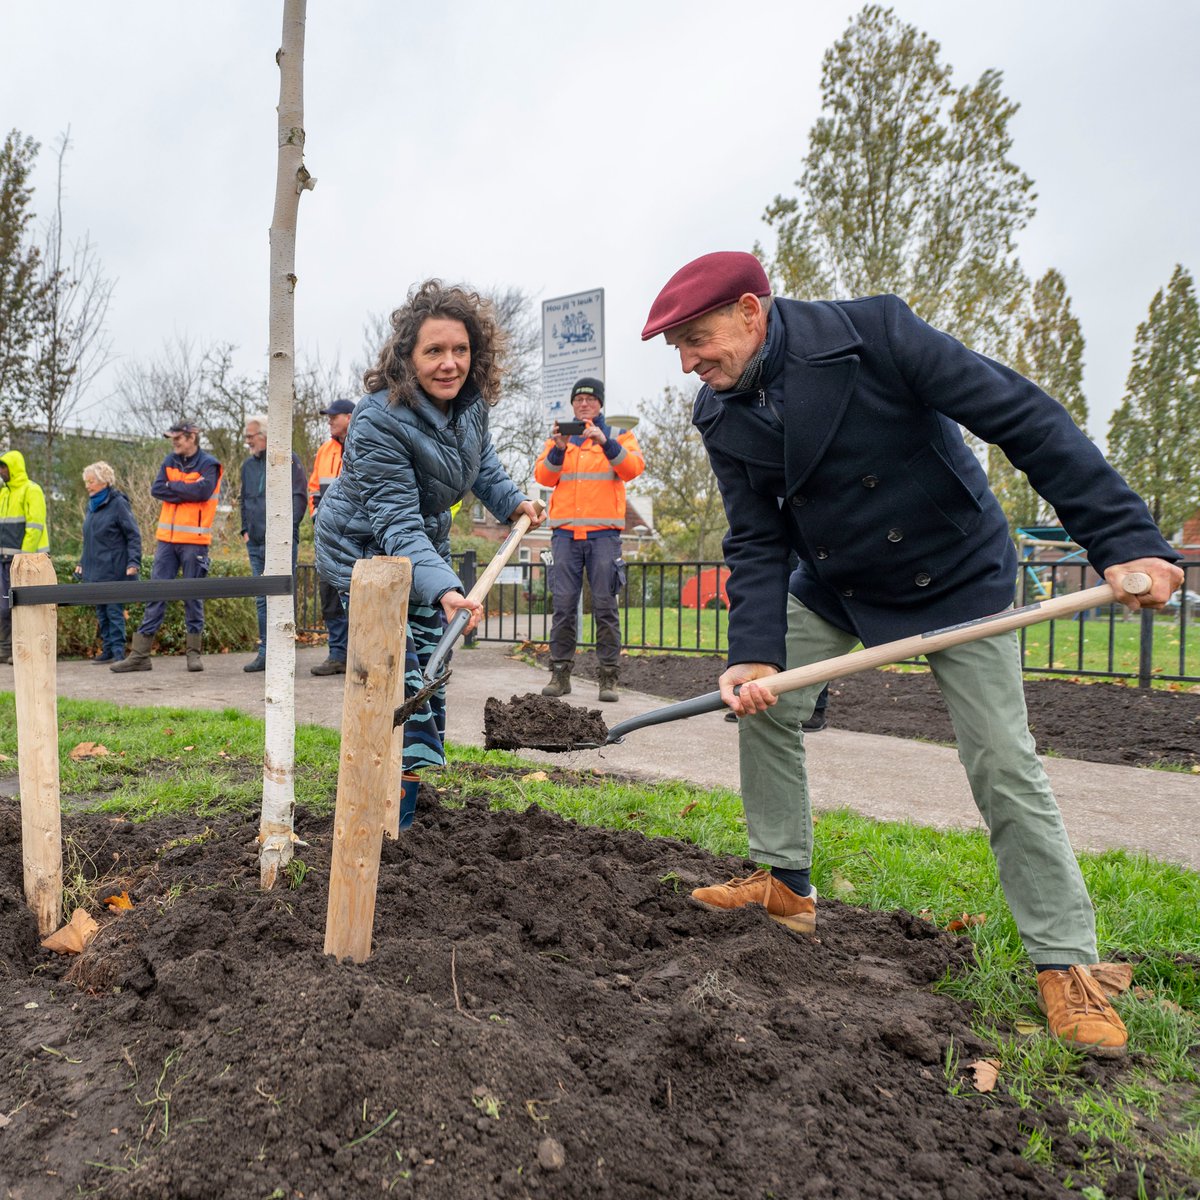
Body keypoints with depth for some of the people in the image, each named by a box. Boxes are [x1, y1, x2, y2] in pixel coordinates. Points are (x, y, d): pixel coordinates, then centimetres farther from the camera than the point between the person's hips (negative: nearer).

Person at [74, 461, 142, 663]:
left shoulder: (118, 503, -9)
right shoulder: (91, 505, 14)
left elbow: (133, 535, -12)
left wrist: (133, 562, -19)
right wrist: (82, 563, 21)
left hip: (113, 569, -8)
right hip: (95, 570, 8)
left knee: (114, 611, -5)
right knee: (101, 612, 11)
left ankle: (118, 652, 0)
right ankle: (107, 650, 19)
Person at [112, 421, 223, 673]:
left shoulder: (208, 465, -2)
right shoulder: (170, 461, 13)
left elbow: (202, 490, -19)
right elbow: (156, 489, 1)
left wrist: (172, 486, -6)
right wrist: (186, 492, -10)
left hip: (194, 541, -5)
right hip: (166, 539, 5)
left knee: (193, 596, 2)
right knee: (156, 595, 3)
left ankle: (194, 652, 12)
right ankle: (140, 654, 6)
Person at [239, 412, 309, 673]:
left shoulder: (288, 459, -2)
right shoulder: (248, 465, 19)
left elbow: (299, 497, -8)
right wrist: (245, 530, 15)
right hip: (255, 543, 7)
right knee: (262, 599, 9)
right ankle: (265, 652, 14)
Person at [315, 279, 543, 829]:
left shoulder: (468, 399, -9)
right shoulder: (377, 420, -31)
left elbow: (480, 456, 16)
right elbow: (396, 524, -36)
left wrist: (511, 500, 6)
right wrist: (444, 588, -48)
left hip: (424, 545, 8)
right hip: (365, 553, -7)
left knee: (430, 672, 12)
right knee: (397, 680, -14)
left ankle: (416, 782, 28)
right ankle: (390, 817, -2)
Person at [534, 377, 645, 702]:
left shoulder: (619, 436, 14)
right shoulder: (557, 438, 19)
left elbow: (634, 468, -6)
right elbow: (543, 476, 4)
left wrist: (605, 442, -18)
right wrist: (558, 447, -12)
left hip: (604, 532, -2)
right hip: (566, 532, 2)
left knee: (605, 604, -3)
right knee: (563, 603, 0)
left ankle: (609, 676, 1)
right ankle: (560, 672, 7)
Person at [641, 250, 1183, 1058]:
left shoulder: (872, 333, -26)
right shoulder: (723, 415, -9)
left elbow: (1023, 418, -26)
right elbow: (756, 542, -8)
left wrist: (1127, 538, -30)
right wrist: (755, 651, -22)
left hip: (957, 574, -5)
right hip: (834, 582, 5)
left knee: (1003, 762, -6)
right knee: (763, 700, 0)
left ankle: (1066, 962, 9)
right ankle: (785, 884, 19)